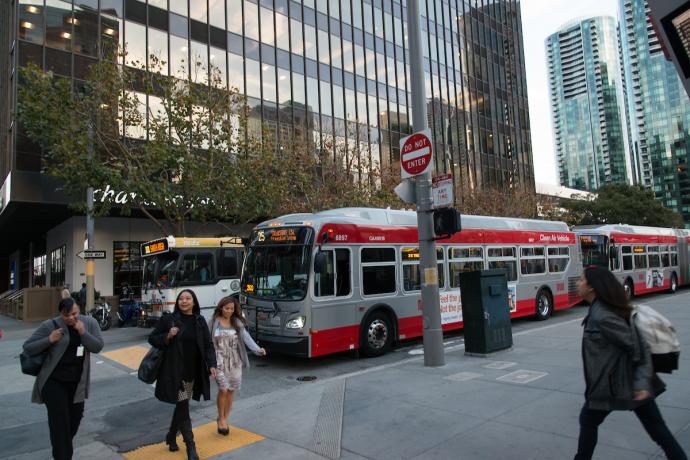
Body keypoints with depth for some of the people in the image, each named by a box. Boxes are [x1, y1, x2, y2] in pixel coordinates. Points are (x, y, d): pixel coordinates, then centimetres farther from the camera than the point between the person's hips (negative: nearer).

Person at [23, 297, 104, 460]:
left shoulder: (90, 323, -5)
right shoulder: (50, 325, -13)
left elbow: (98, 347, -8)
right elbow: (27, 348, -8)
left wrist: (83, 333, -21)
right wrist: (49, 340, -24)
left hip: (77, 381, 4)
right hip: (53, 381, -4)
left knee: (75, 416, 18)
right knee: (59, 421, -5)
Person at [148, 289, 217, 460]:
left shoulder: (200, 321, 4)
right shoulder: (168, 319, -5)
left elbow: (208, 344, 5)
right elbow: (152, 338, 2)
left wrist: (211, 364, -7)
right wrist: (167, 337, -17)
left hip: (193, 372, 4)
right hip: (175, 372, -4)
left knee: (181, 407, 15)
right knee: (183, 407, -4)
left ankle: (171, 437, 39)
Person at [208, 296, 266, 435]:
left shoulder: (237, 322, 3)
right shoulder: (214, 322, -4)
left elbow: (246, 336, -8)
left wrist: (257, 349, -23)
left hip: (235, 361, 3)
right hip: (219, 360, -3)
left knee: (231, 391, 7)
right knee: (223, 390, -12)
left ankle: (224, 420, 26)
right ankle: (221, 419, 12)